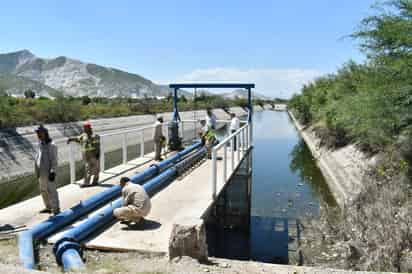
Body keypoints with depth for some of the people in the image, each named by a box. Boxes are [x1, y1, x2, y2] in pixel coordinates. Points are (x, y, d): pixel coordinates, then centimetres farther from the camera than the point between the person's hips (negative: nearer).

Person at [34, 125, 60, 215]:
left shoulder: (51, 145, -14)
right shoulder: (40, 145, 11)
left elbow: (54, 160, -15)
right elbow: (38, 158, 19)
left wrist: (53, 172, -18)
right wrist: (37, 172, 19)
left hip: (48, 172, -9)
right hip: (41, 173, 9)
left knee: (51, 190, -3)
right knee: (43, 191, 16)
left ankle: (56, 208, 7)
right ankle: (48, 207, 29)